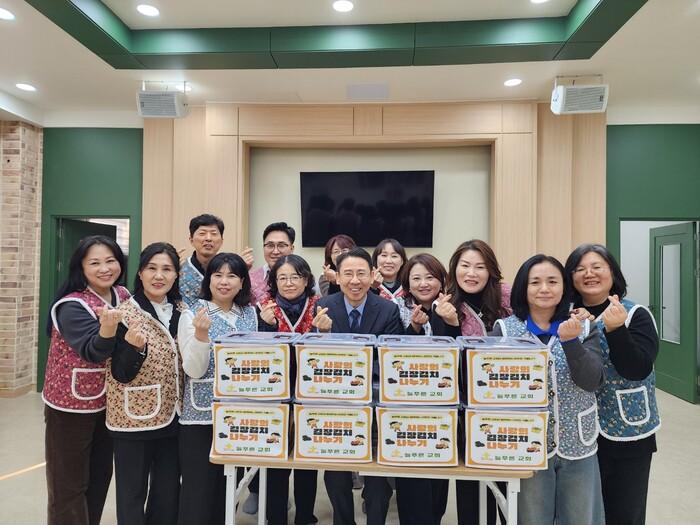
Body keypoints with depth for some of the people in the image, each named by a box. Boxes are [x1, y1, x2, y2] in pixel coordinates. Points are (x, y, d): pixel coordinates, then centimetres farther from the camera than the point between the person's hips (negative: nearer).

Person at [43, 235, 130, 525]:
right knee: (69, 484, 7)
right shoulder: (72, 306, -21)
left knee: (100, 475, 20)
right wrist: (107, 328, -50)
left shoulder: (124, 296, -1)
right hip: (71, 405, -6)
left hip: (108, 403, 7)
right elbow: (93, 352, -31)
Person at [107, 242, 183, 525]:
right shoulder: (125, 313, -12)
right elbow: (121, 374, -16)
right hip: (134, 419, -5)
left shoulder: (181, 311, 3)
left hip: (172, 416, 5)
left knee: (169, 493, 17)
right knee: (132, 494, 11)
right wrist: (133, 346, -34)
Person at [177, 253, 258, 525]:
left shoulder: (250, 313, 4)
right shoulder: (192, 315, -7)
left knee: (228, 489, 16)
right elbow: (194, 370, -15)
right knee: (198, 492, 3)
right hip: (202, 416, -4)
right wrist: (201, 334, -29)